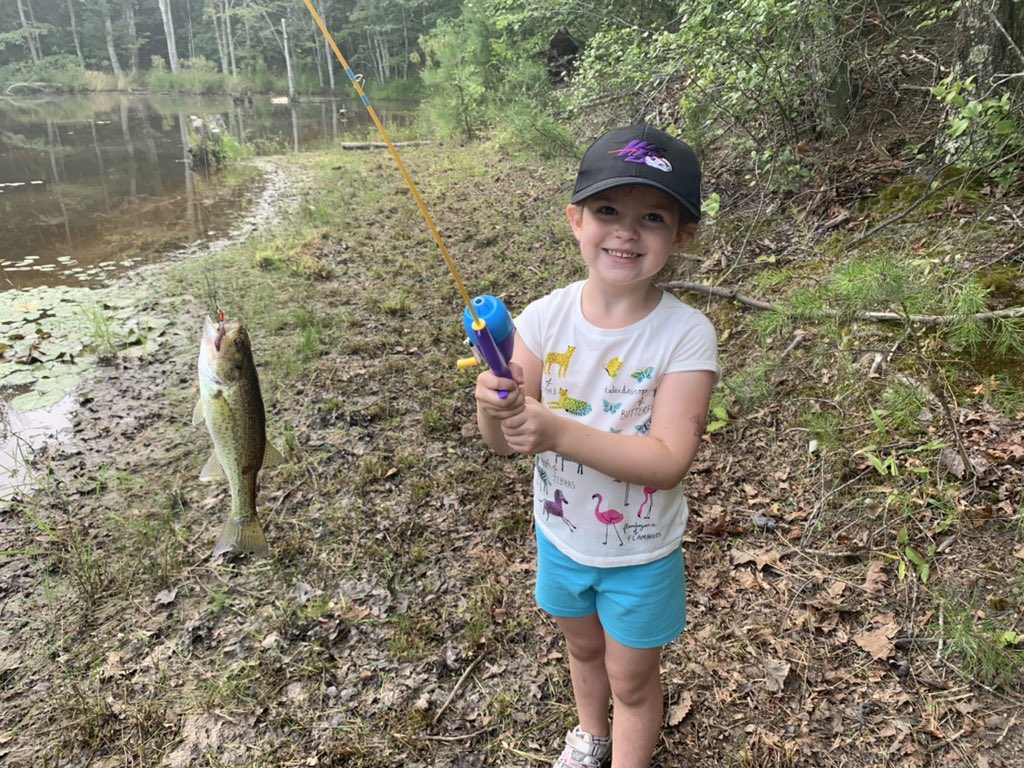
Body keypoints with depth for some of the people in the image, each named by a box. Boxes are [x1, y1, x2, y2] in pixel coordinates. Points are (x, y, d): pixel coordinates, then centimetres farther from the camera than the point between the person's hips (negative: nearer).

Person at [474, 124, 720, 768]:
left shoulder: (686, 335, -24)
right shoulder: (546, 317, -16)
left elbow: (668, 461, -29)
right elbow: (503, 442, -12)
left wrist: (557, 431, -40)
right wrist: (495, 407, -36)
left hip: (641, 552, -4)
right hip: (561, 535, 4)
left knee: (632, 679, 19)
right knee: (583, 647, 30)